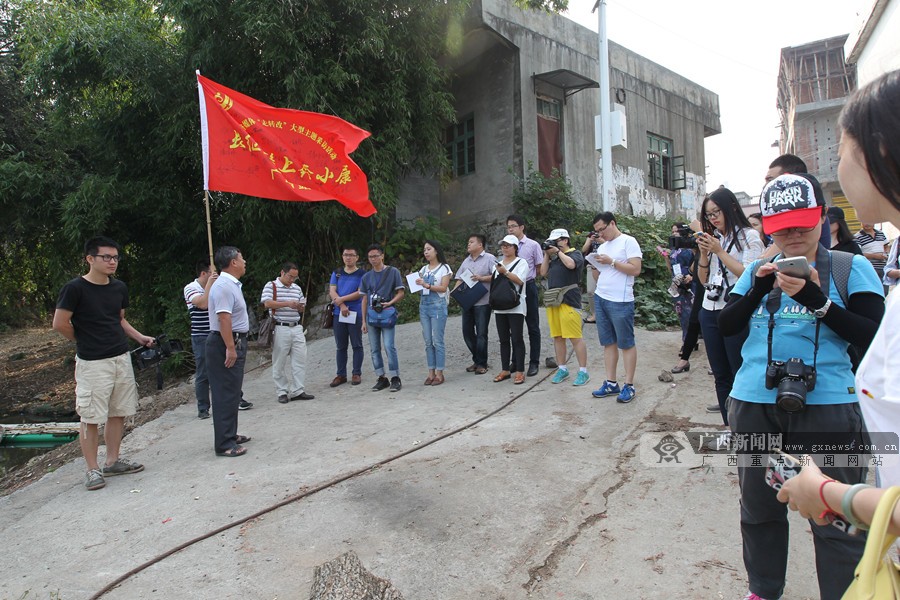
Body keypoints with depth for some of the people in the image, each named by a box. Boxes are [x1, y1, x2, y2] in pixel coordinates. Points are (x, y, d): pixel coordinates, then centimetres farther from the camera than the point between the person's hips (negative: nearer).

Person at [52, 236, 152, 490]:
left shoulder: (119, 288, 7)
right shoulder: (75, 288, -12)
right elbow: (60, 324, -9)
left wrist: (139, 337, 6)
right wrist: (84, 341, 3)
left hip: (121, 358, 6)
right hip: (92, 363, -6)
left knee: (118, 412, 12)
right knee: (91, 417, 1)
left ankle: (113, 461, 25)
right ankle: (93, 469, 13)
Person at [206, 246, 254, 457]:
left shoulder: (231, 284, 15)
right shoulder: (224, 286, -19)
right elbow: (223, 318, -26)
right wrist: (230, 348, -28)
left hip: (235, 343, 11)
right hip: (226, 344, -11)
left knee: (233, 392, 18)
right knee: (226, 394, -7)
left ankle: (230, 434, 29)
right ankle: (224, 444, -2)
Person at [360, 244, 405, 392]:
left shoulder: (393, 272, 1)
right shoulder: (366, 277, 12)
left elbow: (401, 292, 1)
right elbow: (364, 299, 14)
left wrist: (389, 303, -16)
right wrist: (364, 321, 10)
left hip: (387, 313, -5)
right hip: (371, 314, 5)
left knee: (389, 346, -9)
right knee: (374, 349, 7)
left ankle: (395, 378, 1)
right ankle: (382, 378, 17)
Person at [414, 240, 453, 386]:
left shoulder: (444, 268, 0)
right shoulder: (423, 269, 15)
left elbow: (443, 288, -9)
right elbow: (420, 286, 14)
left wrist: (427, 285, -20)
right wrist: (417, 284, -7)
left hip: (438, 305, -5)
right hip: (424, 305, 5)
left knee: (437, 341, -5)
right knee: (428, 341, 5)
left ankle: (439, 373, 1)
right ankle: (431, 372, 11)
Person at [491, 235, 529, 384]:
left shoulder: (521, 262, 1)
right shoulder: (498, 264, 19)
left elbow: (520, 280, -14)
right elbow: (493, 282, 20)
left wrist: (505, 272, -15)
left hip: (516, 307, -5)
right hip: (500, 307, 6)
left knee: (517, 339, -4)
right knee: (504, 339, 8)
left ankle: (520, 371, -1)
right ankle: (505, 370, 15)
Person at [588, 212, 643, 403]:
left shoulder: (628, 241, -5)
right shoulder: (602, 247, 16)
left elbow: (635, 269, -14)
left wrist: (611, 262, -16)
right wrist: (595, 265, 1)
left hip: (620, 302, -7)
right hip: (600, 299, 7)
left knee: (626, 344, 1)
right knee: (608, 342, 10)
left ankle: (629, 386, 7)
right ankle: (611, 383, 17)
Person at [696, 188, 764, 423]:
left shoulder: (749, 236, -3)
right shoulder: (713, 238, 13)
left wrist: (719, 251, -13)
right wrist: (704, 253, 0)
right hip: (710, 311, 6)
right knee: (721, 375, 12)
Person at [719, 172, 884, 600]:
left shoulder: (851, 268, 1)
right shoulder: (757, 270, 11)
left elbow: (872, 336, -8)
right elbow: (725, 326, 5)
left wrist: (815, 299, -20)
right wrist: (759, 289, -9)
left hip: (825, 404, -4)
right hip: (754, 404, 4)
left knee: (836, 521, 2)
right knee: (759, 509, 17)